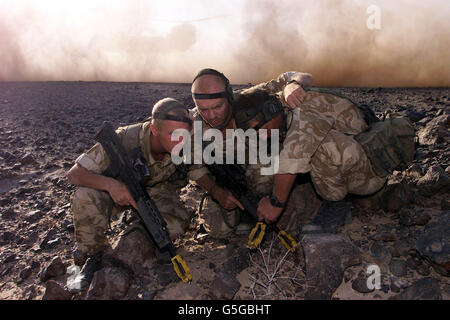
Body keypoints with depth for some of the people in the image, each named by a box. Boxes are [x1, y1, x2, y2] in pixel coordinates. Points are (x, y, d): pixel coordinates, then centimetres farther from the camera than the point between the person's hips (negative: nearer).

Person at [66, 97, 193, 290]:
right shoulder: (124, 140, -33)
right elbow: (74, 174, -29)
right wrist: (110, 184, -47)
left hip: (157, 190, 2)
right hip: (120, 189, -2)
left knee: (177, 223, -28)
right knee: (84, 198, -32)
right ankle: (95, 255, -4)